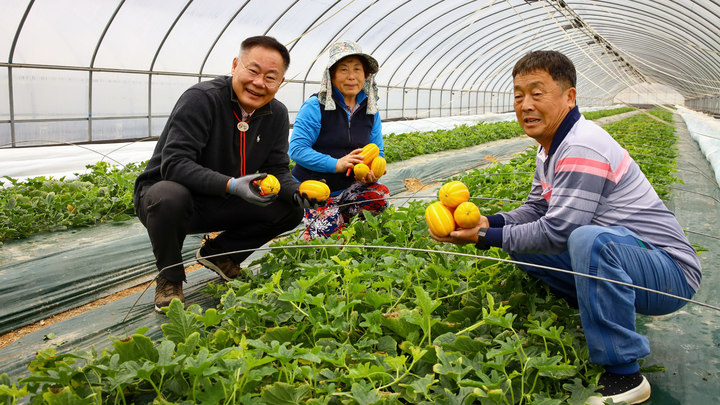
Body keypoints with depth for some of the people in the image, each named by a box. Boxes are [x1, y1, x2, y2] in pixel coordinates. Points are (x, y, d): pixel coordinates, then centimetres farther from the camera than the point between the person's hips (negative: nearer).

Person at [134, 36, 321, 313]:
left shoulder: (277, 114, -2)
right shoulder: (201, 98, -22)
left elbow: (277, 170, 1)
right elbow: (174, 164, -30)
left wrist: (298, 191, -22)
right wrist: (231, 186, -43)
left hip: (222, 205, 6)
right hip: (167, 192, -5)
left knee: (291, 209, -10)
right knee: (170, 196, -40)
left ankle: (219, 253, 11)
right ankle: (169, 278, -10)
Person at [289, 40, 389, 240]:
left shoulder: (370, 111, 6)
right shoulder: (315, 107, -11)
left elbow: (377, 152, 10)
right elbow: (296, 149, -17)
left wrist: (372, 170, -15)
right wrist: (336, 164, -29)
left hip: (349, 189, 5)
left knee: (380, 195, -23)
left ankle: (340, 219, 3)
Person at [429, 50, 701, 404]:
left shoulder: (582, 150, -24)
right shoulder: (551, 148, 8)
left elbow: (556, 232, -26)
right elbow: (535, 210, 12)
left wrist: (485, 237, -19)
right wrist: (488, 221, -6)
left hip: (669, 272, -9)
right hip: (616, 257, 10)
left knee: (590, 240, -40)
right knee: (523, 241, 7)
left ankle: (623, 376, -24)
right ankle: (598, 313, 12)